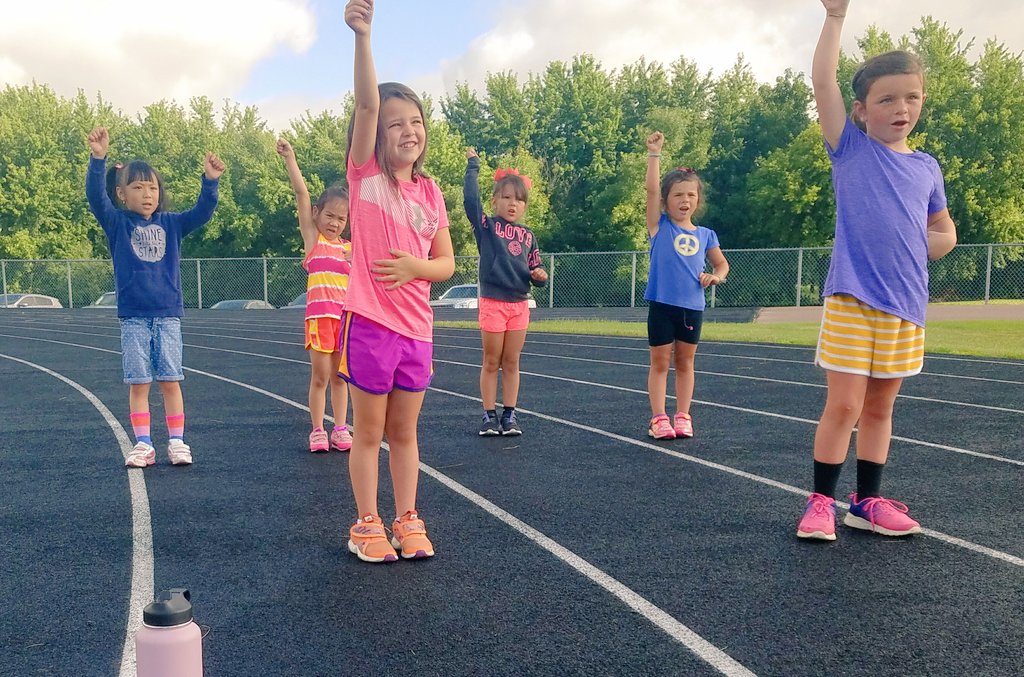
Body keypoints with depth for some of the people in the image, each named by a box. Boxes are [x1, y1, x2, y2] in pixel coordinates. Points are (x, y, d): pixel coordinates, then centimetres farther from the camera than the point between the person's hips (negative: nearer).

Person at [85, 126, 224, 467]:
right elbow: (95, 196, -14)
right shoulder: (117, 223, 1)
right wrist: (98, 158, -30)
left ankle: (177, 442, 12)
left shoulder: (170, 224, 6)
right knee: (138, 384, 3)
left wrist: (210, 181, -23)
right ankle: (143, 444, 11)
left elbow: (202, 212, -6)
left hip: (168, 316, 1)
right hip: (133, 318, -1)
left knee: (170, 381, 4)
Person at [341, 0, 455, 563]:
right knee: (368, 431, 6)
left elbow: (446, 262, 8)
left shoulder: (430, 191, 7)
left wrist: (416, 267, -13)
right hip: (369, 322, -4)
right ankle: (366, 524, 21)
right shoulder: (365, 175, -4)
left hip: (417, 327, 4)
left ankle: (407, 520, 26)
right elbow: (367, 103, -19)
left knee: (404, 431, 13)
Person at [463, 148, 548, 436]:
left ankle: (509, 415, 17)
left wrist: (540, 275, -7)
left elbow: (535, 268, 16)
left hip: (519, 304, 4)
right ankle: (489, 416, 13)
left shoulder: (528, 235, 10)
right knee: (491, 362, 4)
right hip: (492, 302, -3)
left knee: (511, 362, 9)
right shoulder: (486, 226, -2)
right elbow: (470, 199, -17)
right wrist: (473, 165, -11)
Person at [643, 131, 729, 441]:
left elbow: (722, 264, 17)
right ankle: (658, 418, 9)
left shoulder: (705, 235, 7)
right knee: (660, 361, 4)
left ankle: (682, 416, 20)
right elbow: (651, 188, -11)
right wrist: (654, 153, -14)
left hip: (693, 307, 3)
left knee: (685, 362, 12)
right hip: (662, 304, -3)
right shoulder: (660, 227, -1)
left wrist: (716, 276, -5)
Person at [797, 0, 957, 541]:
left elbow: (944, 234, 21)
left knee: (880, 407, 12)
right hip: (850, 300, -4)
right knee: (843, 404, -6)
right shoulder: (851, 149, 0)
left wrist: (908, 249, 1)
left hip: (905, 308, 4)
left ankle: (868, 501, 23)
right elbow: (822, 82, -11)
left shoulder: (926, 167, 11)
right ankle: (821, 501, 8)